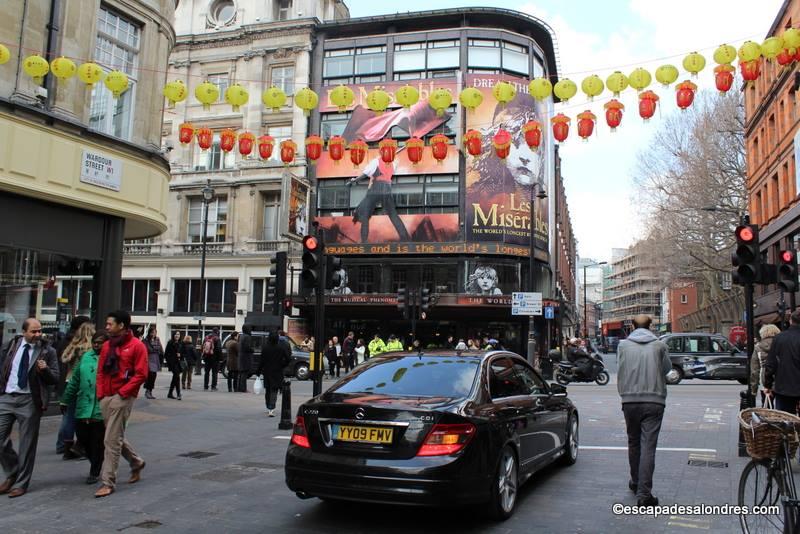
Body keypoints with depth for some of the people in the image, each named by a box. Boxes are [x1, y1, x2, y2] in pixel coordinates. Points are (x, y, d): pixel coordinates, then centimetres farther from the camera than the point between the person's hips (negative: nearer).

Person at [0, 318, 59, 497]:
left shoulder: (48, 351, -3)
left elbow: (55, 379, -3)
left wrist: (45, 370, -22)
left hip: (29, 400, -3)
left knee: (27, 444, 4)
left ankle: (21, 483, 18)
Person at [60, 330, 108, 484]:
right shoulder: (86, 357, 8)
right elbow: (75, 380, 15)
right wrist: (65, 400, 17)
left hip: (101, 409, -5)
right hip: (82, 407, 5)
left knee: (97, 442, 5)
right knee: (82, 438, 10)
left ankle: (94, 472, 19)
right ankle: (94, 464, 32)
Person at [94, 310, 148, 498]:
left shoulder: (137, 346, -8)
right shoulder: (107, 345, 12)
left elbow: (141, 374, -12)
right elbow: (101, 371, 16)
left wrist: (122, 393, -14)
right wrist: (101, 393, 5)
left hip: (122, 398, -7)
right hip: (106, 398, 7)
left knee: (112, 440, -6)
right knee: (116, 438, 16)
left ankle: (108, 482, 3)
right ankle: (136, 463, 37)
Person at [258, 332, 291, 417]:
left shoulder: (265, 347, -8)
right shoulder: (282, 347, -10)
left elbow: (262, 360, -7)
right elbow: (288, 359, -11)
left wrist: (259, 371, 1)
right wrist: (282, 366, 4)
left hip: (267, 371, 2)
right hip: (277, 372, -2)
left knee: (267, 390, 17)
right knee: (274, 391, 1)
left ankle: (268, 408, 28)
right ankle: (271, 409, -13)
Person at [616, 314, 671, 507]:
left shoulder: (623, 345, 2)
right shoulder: (659, 345, 1)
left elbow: (620, 372, 5)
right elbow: (667, 368, 13)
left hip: (630, 401, 1)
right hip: (654, 401, -1)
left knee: (634, 443, 18)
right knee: (648, 446, -2)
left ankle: (636, 482, 33)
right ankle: (644, 493, -7)